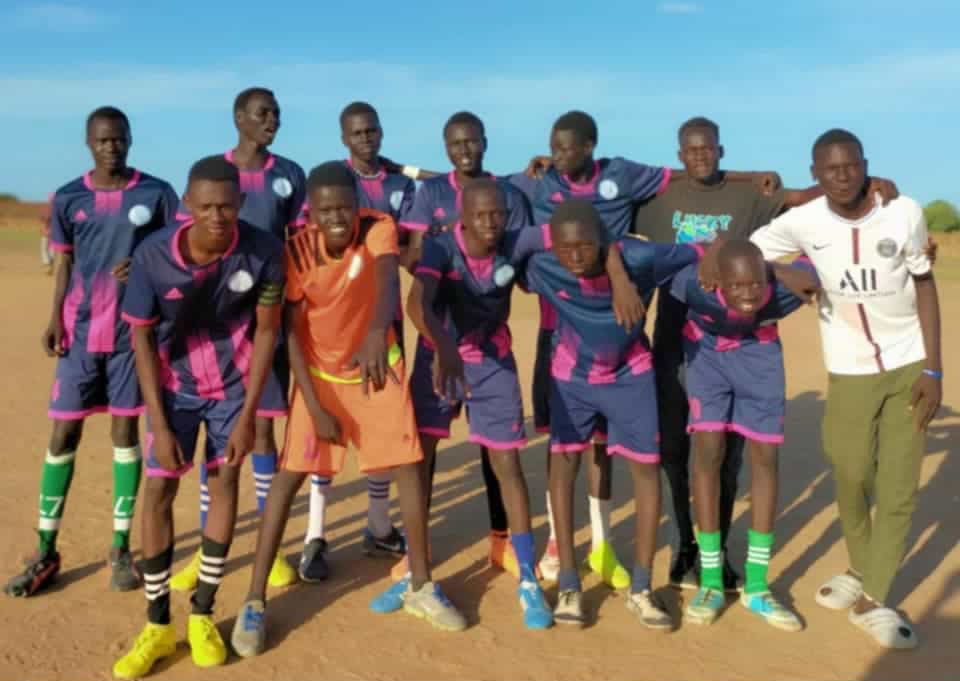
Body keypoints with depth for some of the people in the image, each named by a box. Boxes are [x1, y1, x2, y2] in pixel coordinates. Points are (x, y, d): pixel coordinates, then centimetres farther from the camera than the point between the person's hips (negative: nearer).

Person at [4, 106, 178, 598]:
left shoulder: (156, 194, -2)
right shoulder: (68, 199, 4)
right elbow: (65, 263, 9)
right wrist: (55, 318, -3)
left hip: (133, 330, -1)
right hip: (81, 331, 1)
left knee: (125, 429, 5)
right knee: (64, 433, 3)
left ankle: (121, 547, 16)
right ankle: (45, 552, 14)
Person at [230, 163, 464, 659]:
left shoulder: (379, 228, -21)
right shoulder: (296, 251, -20)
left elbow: (387, 278, -42)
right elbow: (292, 333, -15)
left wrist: (378, 332, -63)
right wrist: (315, 406, -18)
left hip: (376, 364, 1)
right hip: (319, 372, 0)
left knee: (409, 466, 0)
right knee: (288, 476, -4)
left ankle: (421, 586, 17)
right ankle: (255, 601, 5)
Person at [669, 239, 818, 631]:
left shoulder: (787, 286, -35)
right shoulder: (696, 283, -39)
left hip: (759, 353, 2)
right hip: (707, 351, -1)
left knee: (765, 457, -1)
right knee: (709, 452, -8)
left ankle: (757, 587, 9)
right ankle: (711, 582, 3)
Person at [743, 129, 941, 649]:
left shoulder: (904, 212, -9)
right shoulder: (803, 222, -10)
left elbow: (924, 286, -2)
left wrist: (933, 369, -5)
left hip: (908, 366, 0)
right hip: (849, 371, 0)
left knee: (898, 486, 2)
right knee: (851, 479, 6)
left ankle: (872, 597, 15)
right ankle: (862, 571, 33)